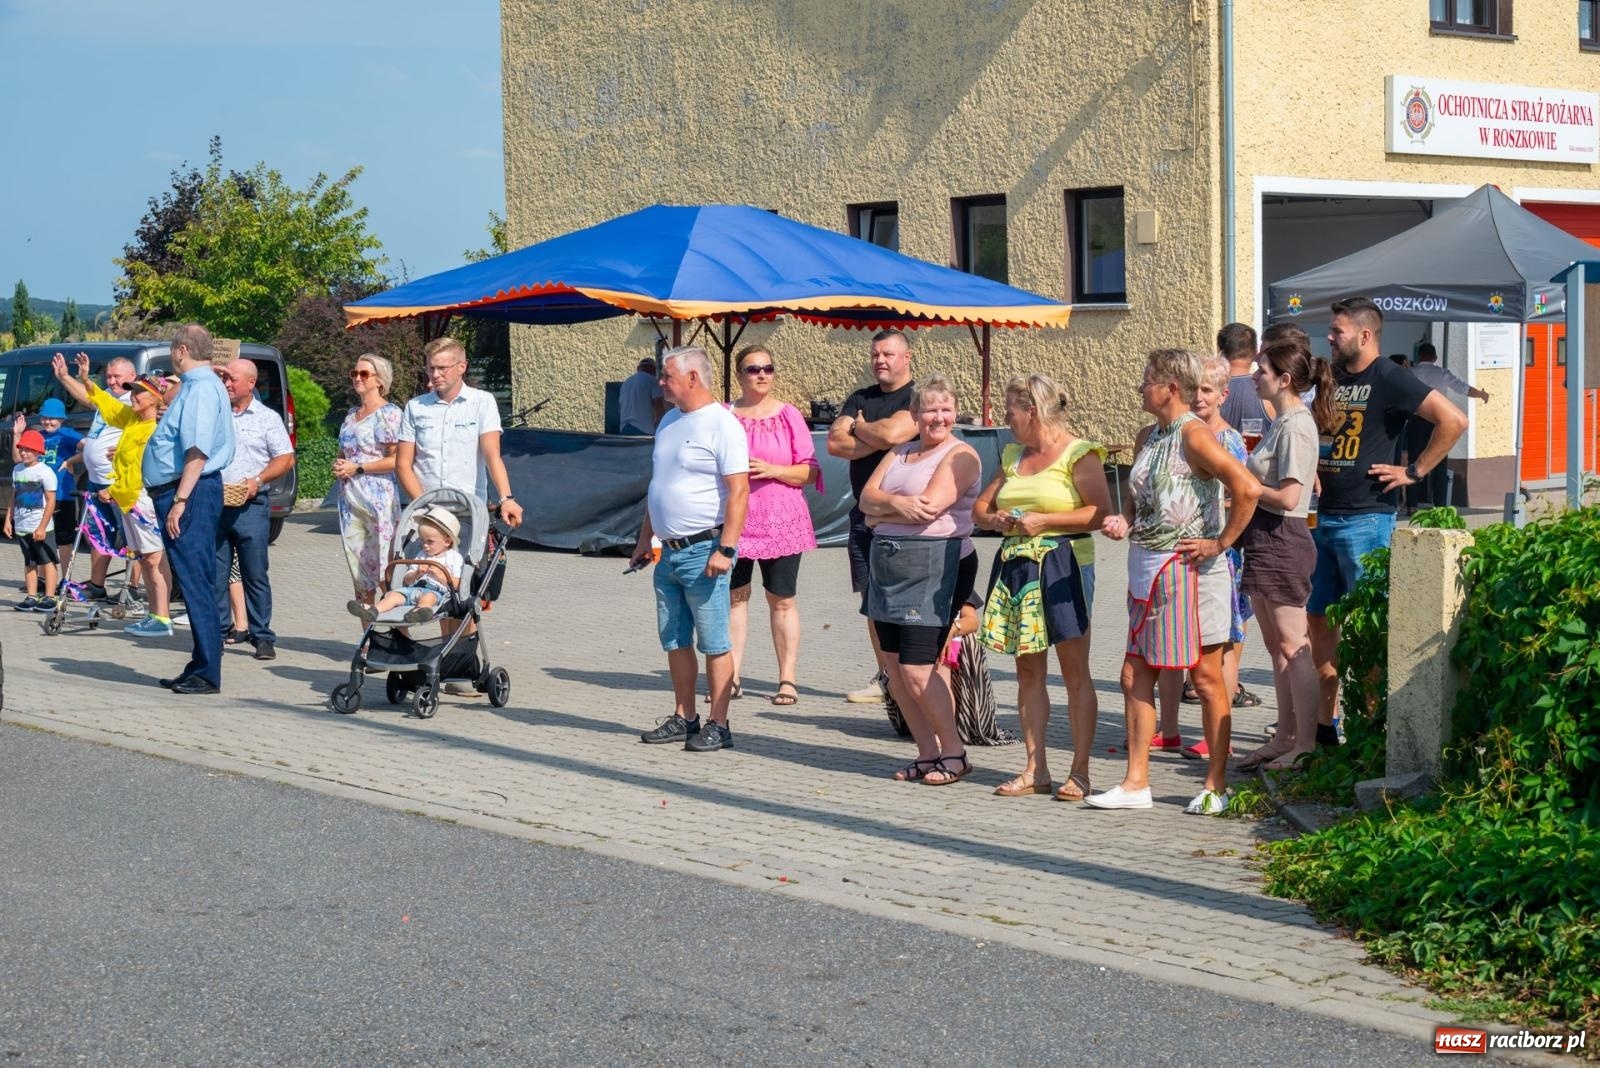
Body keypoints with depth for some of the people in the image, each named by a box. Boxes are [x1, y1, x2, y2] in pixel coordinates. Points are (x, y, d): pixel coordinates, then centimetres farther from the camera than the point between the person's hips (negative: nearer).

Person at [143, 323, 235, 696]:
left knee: (196, 584, -9)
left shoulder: (202, 388, -14)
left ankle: (206, 674, -9)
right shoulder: (195, 386, 18)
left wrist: (179, 501, -26)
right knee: (196, 584, 13)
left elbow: (198, 451, -24)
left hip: (190, 493, -10)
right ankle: (200, 666, 18)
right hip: (185, 494, 10)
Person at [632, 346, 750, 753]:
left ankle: (718, 725, 2)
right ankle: (683, 718, 20)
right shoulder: (669, 422, 15)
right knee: (675, 641, 12)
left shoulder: (722, 425, -11)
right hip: (669, 552, 8)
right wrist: (645, 539, 21)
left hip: (704, 551, -8)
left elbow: (739, 491, -17)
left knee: (713, 643, -3)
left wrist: (725, 549, -22)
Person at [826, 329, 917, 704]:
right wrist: (878, 439, -7)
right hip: (865, 513, 7)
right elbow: (835, 443, 4)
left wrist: (858, 428, 0)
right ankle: (885, 677, 16)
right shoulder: (859, 399, 16)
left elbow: (893, 432, -20)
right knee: (873, 600, 9)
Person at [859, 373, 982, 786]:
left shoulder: (960, 455, -5)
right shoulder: (899, 453, 18)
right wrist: (897, 504, -16)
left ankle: (954, 753, 5)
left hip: (937, 565, -8)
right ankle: (928, 753, 18)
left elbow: (929, 506, -17)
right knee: (894, 666, 8)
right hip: (887, 564, 8)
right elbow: (867, 496, 6)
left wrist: (880, 514, -3)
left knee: (917, 670, -10)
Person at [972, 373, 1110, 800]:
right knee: (1028, 670, 7)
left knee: (1074, 670, -4)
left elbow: (1101, 511, -14)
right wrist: (996, 519, 0)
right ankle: (1035, 769, 11)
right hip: (1015, 567, 7)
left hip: (1063, 564, -7)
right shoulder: (1013, 455, 18)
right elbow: (980, 507, 22)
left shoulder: (1079, 453, -4)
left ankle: (1079, 771, -1)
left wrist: (1044, 520, -16)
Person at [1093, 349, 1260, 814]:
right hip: (1147, 568, 9)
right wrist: (1124, 522, 6)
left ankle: (1216, 785, 10)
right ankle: (1136, 782, 12)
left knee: (1206, 678, 2)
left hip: (1191, 570, -9)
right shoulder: (1147, 436, 12)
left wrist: (1221, 543, -17)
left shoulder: (1195, 435, -14)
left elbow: (1248, 489, -23)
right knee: (1135, 675, 7)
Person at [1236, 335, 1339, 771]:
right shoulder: (1282, 422, 14)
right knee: (1276, 645, 13)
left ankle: (1305, 743, 0)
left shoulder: (1295, 426, -16)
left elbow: (1287, 496, -22)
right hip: (1264, 540, 10)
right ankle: (1285, 737, 20)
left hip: (1282, 540, -10)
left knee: (1293, 646, -5)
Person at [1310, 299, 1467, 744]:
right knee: (1319, 620, 10)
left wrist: (1413, 471, -15)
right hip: (1324, 518, 8)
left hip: (1365, 519, -8)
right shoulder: (1334, 379, 15)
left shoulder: (1389, 379, -9)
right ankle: (1323, 724, 17)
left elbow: (1453, 420, -18)